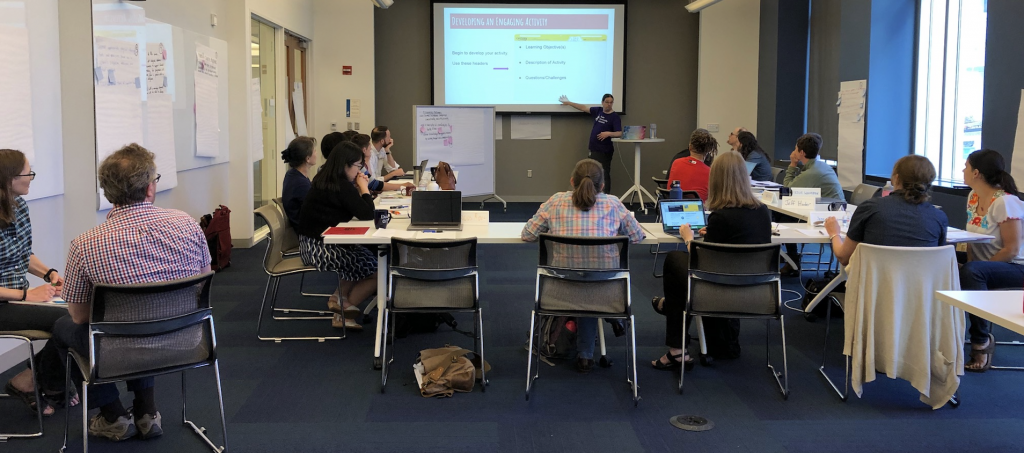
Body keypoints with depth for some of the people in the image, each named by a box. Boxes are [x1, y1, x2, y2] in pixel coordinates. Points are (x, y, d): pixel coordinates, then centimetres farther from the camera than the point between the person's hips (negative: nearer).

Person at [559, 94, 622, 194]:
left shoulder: (615, 117, -8)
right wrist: (568, 102, 25)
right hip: (594, 149, 7)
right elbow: (584, 108, 19)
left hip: (604, 151, -7)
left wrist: (609, 133, -33)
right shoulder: (598, 111, 9)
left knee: (604, 175, -6)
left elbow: (619, 133, -16)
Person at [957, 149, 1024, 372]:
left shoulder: (1004, 202, -19)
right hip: (985, 268, 7)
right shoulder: (973, 196, 5)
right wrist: (969, 263, -6)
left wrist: (971, 267, -21)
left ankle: (981, 340, -24)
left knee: (971, 272, -36)